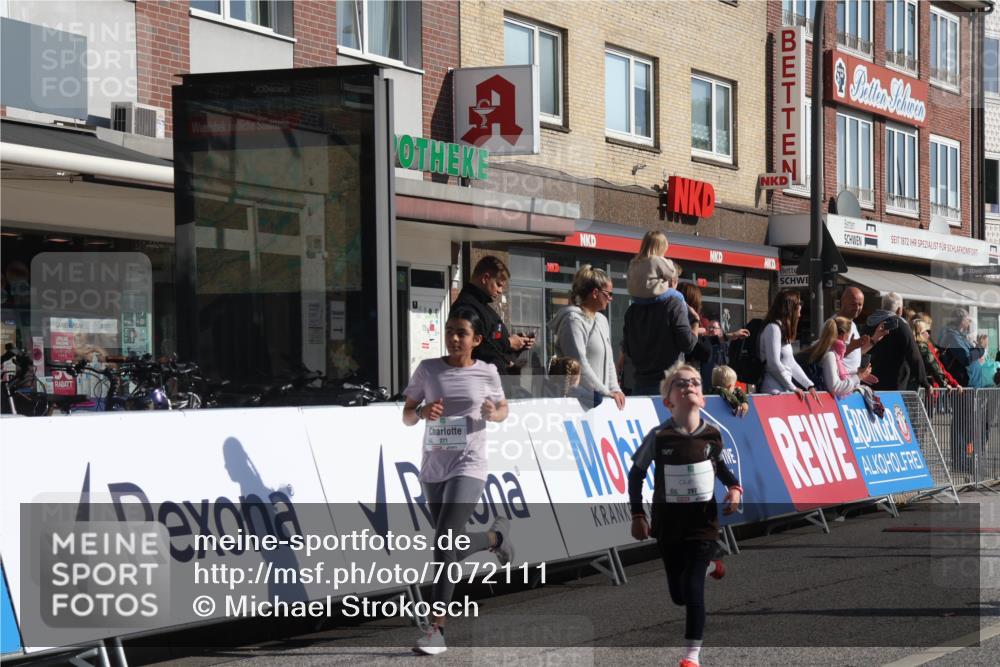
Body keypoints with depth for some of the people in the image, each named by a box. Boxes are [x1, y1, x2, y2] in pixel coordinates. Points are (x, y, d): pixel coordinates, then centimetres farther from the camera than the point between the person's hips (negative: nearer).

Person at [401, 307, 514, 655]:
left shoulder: (487, 373, 0)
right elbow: (406, 415, 7)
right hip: (433, 469, 4)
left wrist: (494, 414, -7)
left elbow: (502, 408, 16)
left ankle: (436, 630, -15)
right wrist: (422, 411, -16)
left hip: (468, 468, -4)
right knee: (455, 549, 14)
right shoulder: (427, 369, 2)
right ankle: (496, 535, 49)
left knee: (444, 543, -18)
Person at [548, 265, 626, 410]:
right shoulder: (573, 320, -10)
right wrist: (606, 392, -15)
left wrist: (614, 389, 5)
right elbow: (579, 365, -17)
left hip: (600, 398, 8)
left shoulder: (602, 320, 17)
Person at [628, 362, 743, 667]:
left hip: (703, 520, -1)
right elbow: (636, 474, -1)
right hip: (668, 523, 1)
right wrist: (637, 515, -3)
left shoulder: (712, 435, -8)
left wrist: (734, 488, -6)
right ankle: (709, 565, 48)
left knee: (693, 588, -13)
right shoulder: (658, 436, -14)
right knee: (678, 595, 14)